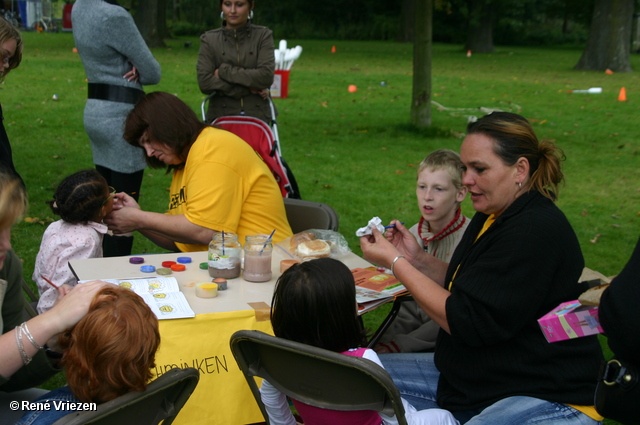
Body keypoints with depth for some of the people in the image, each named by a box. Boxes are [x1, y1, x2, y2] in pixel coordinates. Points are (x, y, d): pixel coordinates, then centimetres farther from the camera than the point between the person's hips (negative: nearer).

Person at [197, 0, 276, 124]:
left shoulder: (263, 35, 5)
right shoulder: (209, 39, 4)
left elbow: (266, 76, -8)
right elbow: (204, 82, -7)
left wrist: (224, 71, -8)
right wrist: (248, 89, -10)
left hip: (257, 116, 0)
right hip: (220, 117, 0)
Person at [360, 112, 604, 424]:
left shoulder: (536, 231, -22)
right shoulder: (493, 216, 8)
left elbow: (468, 323, -23)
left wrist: (395, 262, -16)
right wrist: (417, 258, 1)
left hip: (546, 399, -9)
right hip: (470, 379, 10)